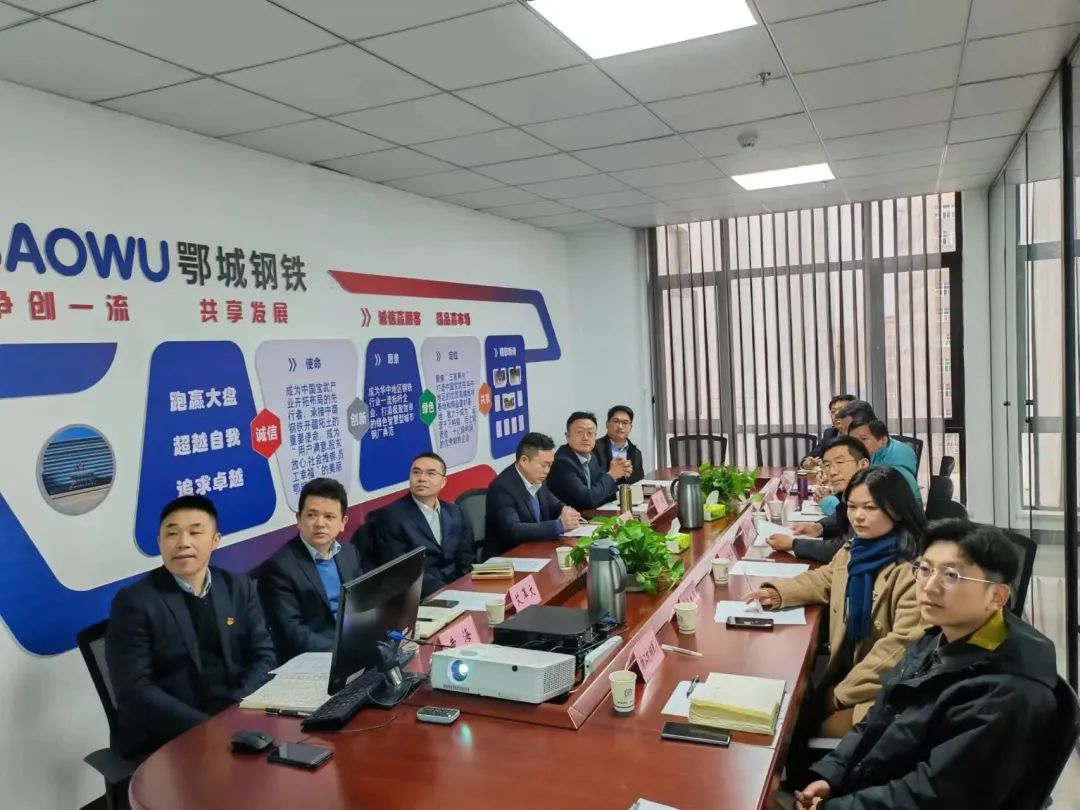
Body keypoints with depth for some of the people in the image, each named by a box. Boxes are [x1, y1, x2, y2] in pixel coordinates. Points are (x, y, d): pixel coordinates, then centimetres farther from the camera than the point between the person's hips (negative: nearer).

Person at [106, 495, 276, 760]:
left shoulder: (239, 588, 6)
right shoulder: (134, 601, -6)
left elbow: (264, 656, 5)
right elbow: (134, 690, -12)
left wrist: (235, 711, -13)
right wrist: (206, 727, -21)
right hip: (164, 740, -4)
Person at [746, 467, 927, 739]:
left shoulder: (914, 568, -22)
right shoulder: (853, 550, 4)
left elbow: (903, 646, -25)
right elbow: (824, 580, 23)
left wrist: (842, 693, -19)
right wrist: (777, 593, 3)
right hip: (845, 672, 7)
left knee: (823, 731, -14)